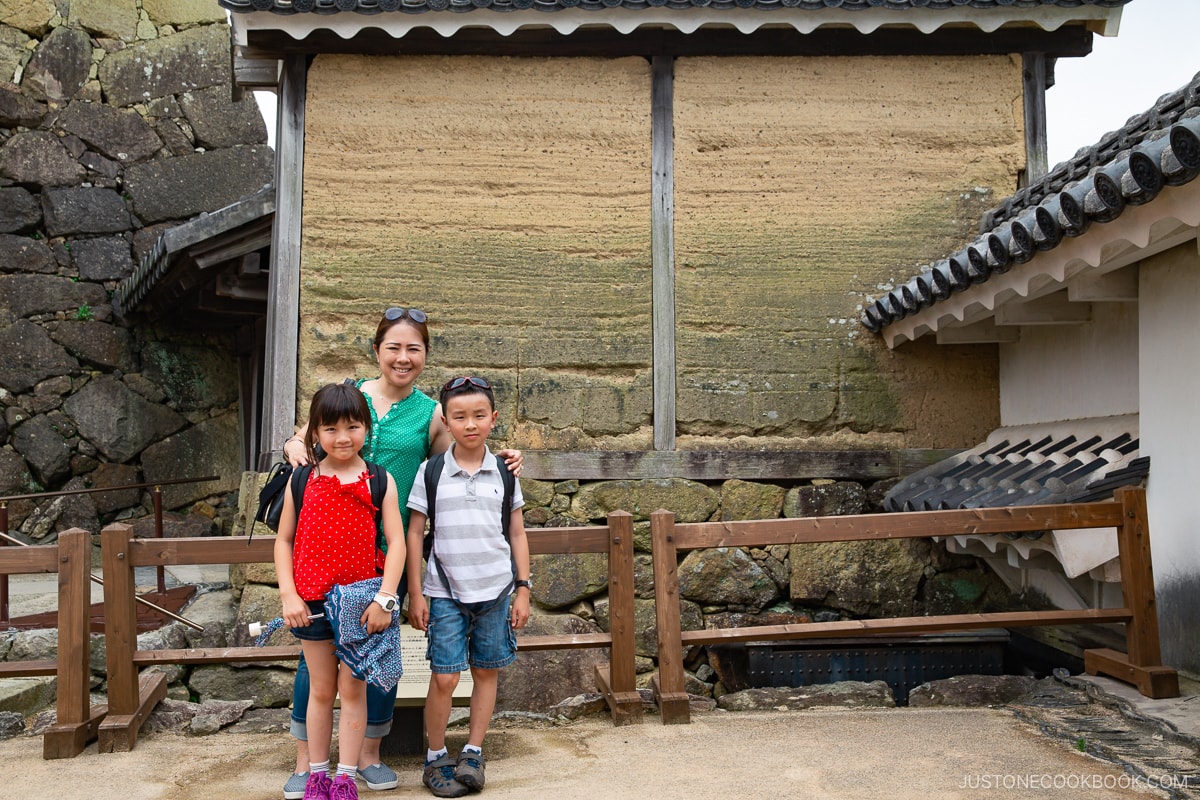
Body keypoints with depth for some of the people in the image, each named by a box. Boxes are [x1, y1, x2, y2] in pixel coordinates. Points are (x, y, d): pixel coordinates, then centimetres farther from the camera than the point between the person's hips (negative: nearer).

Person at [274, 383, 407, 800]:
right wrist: (288, 594, -5)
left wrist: (384, 598, -14)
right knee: (321, 689, 14)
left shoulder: (380, 481, -4)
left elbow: (396, 542, -7)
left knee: (353, 690, 8)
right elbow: (284, 540, 5)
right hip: (312, 601, 1)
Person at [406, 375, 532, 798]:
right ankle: (435, 759, 16)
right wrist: (415, 594, -2)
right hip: (445, 592, -2)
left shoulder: (503, 472, 3)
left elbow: (517, 533, 8)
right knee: (444, 677, -3)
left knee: (486, 672, 9)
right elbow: (414, 533, 0)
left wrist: (522, 589, 4)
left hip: (495, 590, 2)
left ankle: (473, 752, 24)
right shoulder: (431, 471, -3)